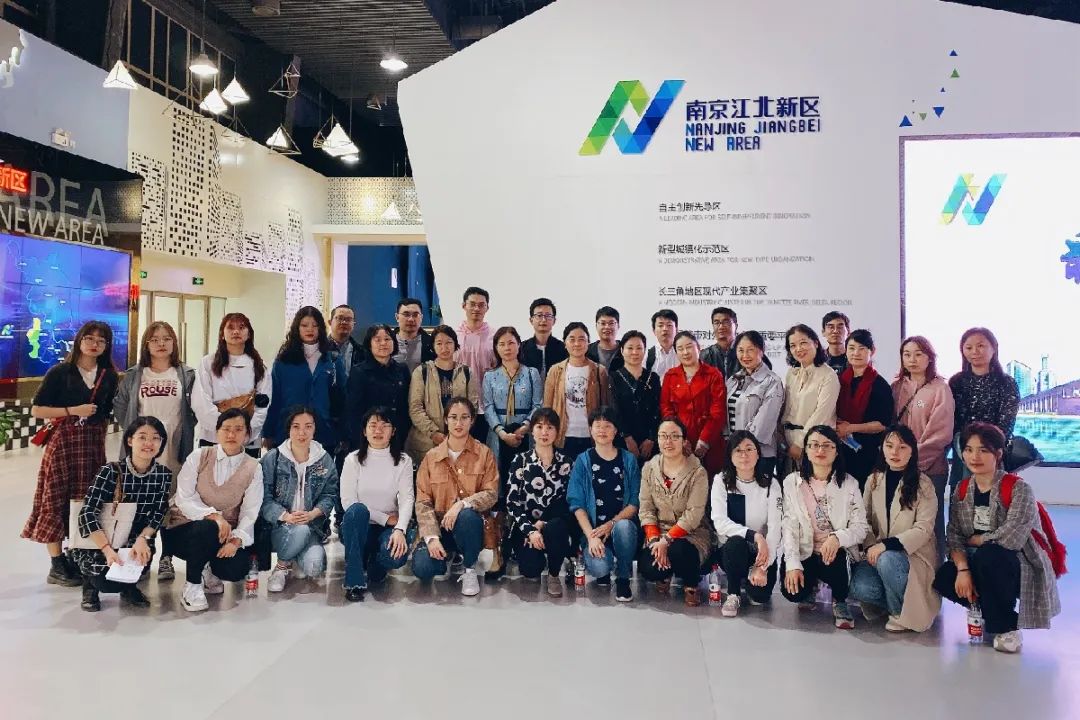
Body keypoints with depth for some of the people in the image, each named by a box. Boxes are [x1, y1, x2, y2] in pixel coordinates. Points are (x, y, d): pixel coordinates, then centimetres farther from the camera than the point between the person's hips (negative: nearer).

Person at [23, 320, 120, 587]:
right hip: (63, 442, -4)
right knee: (57, 500, -2)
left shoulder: (109, 376, 8)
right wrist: (73, 411, -15)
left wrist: (99, 439, 14)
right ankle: (57, 566, 5)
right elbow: (37, 409, -6)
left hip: (93, 445, 4)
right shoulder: (60, 372, -3)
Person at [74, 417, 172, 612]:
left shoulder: (164, 474, -7)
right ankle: (91, 580, 14)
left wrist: (142, 539, -26)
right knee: (107, 580, -26)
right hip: (97, 544, -3)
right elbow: (88, 513, -24)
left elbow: (158, 515, -6)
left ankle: (129, 586, 7)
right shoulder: (111, 471, -19)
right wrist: (108, 550, -33)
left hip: (133, 543, 3)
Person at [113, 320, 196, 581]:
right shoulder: (133, 376, 8)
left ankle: (166, 559, 14)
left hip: (174, 452, -1)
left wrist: (183, 431, -1)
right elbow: (120, 406, 13)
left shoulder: (187, 375, 5)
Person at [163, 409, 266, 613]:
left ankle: (208, 570, 12)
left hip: (223, 534, 2)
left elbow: (250, 511, -6)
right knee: (206, 529, -36)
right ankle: (192, 586, -11)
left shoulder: (253, 468, 0)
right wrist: (213, 516, -28)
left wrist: (236, 540, -23)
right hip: (184, 528, -1)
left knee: (237, 568, -26)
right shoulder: (198, 457, -3)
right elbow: (183, 498, -11)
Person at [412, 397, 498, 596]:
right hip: (439, 526, 1)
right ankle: (445, 556, 13)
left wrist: (463, 504, -27)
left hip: (470, 524, -1)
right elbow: (423, 501, -3)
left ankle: (470, 569, -10)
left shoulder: (484, 453, 0)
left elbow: (491, 494, -8)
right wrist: (432, 537, -17)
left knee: (467, 515, -37)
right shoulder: (432, 457, 2)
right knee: (422, 568, -25)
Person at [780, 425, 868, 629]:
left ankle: (840, 602, -1)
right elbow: (789, 526, -5)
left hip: (836, 553, -1)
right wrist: (793, 564, -17)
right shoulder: (792, 482, 1)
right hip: (804, 553, 1)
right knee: (792, 591, -24)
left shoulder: (849, 484, 1)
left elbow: (860, 526, -5)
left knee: (833, 558, -35)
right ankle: (811, 586, 16)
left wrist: (837, 538, -27)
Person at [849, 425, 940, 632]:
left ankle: (900, 611, -9)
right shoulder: (874, 481, 7)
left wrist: (886, 544, -25)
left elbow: (923, 529, -14)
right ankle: (899, 598, 5)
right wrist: (870, 547, -15)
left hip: (913, 553, -3)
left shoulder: (923, 485, -6)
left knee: (887, 560, -36)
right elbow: (864, 520, 5)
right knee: (859, 587, -26)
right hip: (878, 552, 3)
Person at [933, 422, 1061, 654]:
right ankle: (990, 612, 8)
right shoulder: (962, 491, 3)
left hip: (1022, 569, -5)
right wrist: (963, 569, -20)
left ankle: (1007, 628, -13)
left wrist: (973, 540, -11)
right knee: (943, 579, -23)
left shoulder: (1019, 489, -14)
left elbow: (1010, 538, -26)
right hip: (978, 565, 5)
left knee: (987, 555, -36)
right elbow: (953, 536, -4)